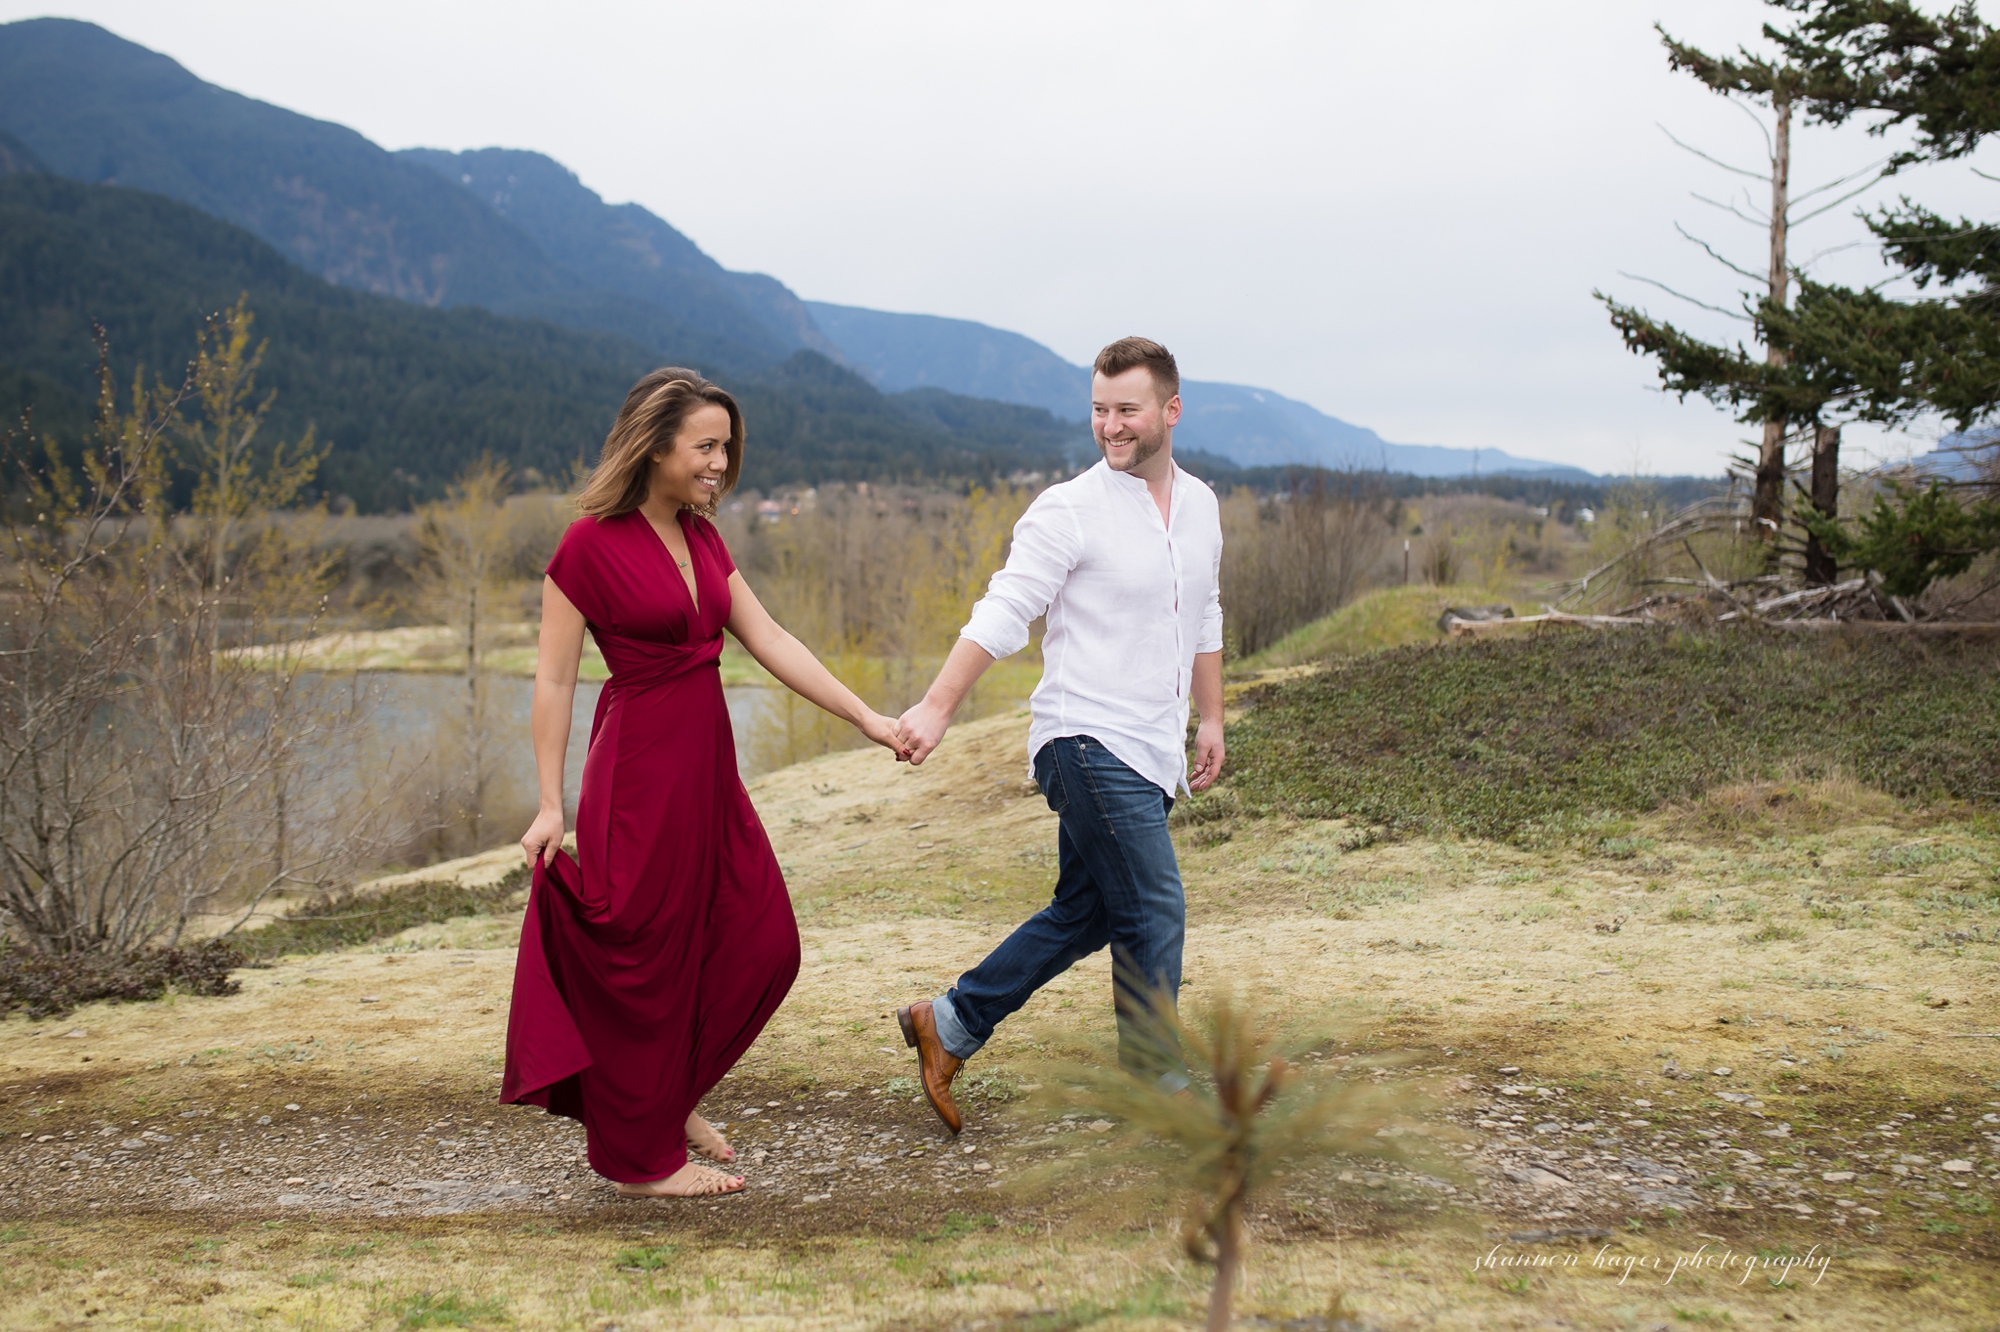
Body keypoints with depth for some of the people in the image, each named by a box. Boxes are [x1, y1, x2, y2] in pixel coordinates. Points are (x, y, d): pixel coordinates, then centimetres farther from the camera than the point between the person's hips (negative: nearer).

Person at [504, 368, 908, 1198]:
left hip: (706, 763, 8)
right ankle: (640, 1156, 18)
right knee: (645, 961, 2)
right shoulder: (591, 544, -11)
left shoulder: (700, 539, 11)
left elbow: (771, 644, 9)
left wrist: (867, 719, 2)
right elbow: (553, 680, -10)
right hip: (638, 765, -8)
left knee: (763, 944, 10)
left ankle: (669, 1093, 30)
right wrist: (551, 804, -13)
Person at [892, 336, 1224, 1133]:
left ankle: (948, 1026, 24)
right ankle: (1159, 1092, 6)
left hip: (1151, 753, 7)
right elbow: (1003, 613, -12)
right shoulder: (1069, 510, -9)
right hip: (1088, 741, -7)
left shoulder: (1200, 506, 12)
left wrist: (1212, 720, 22)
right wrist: (938, 707, -20)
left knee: (1085, 914, 12)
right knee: (1154, 914, -8)